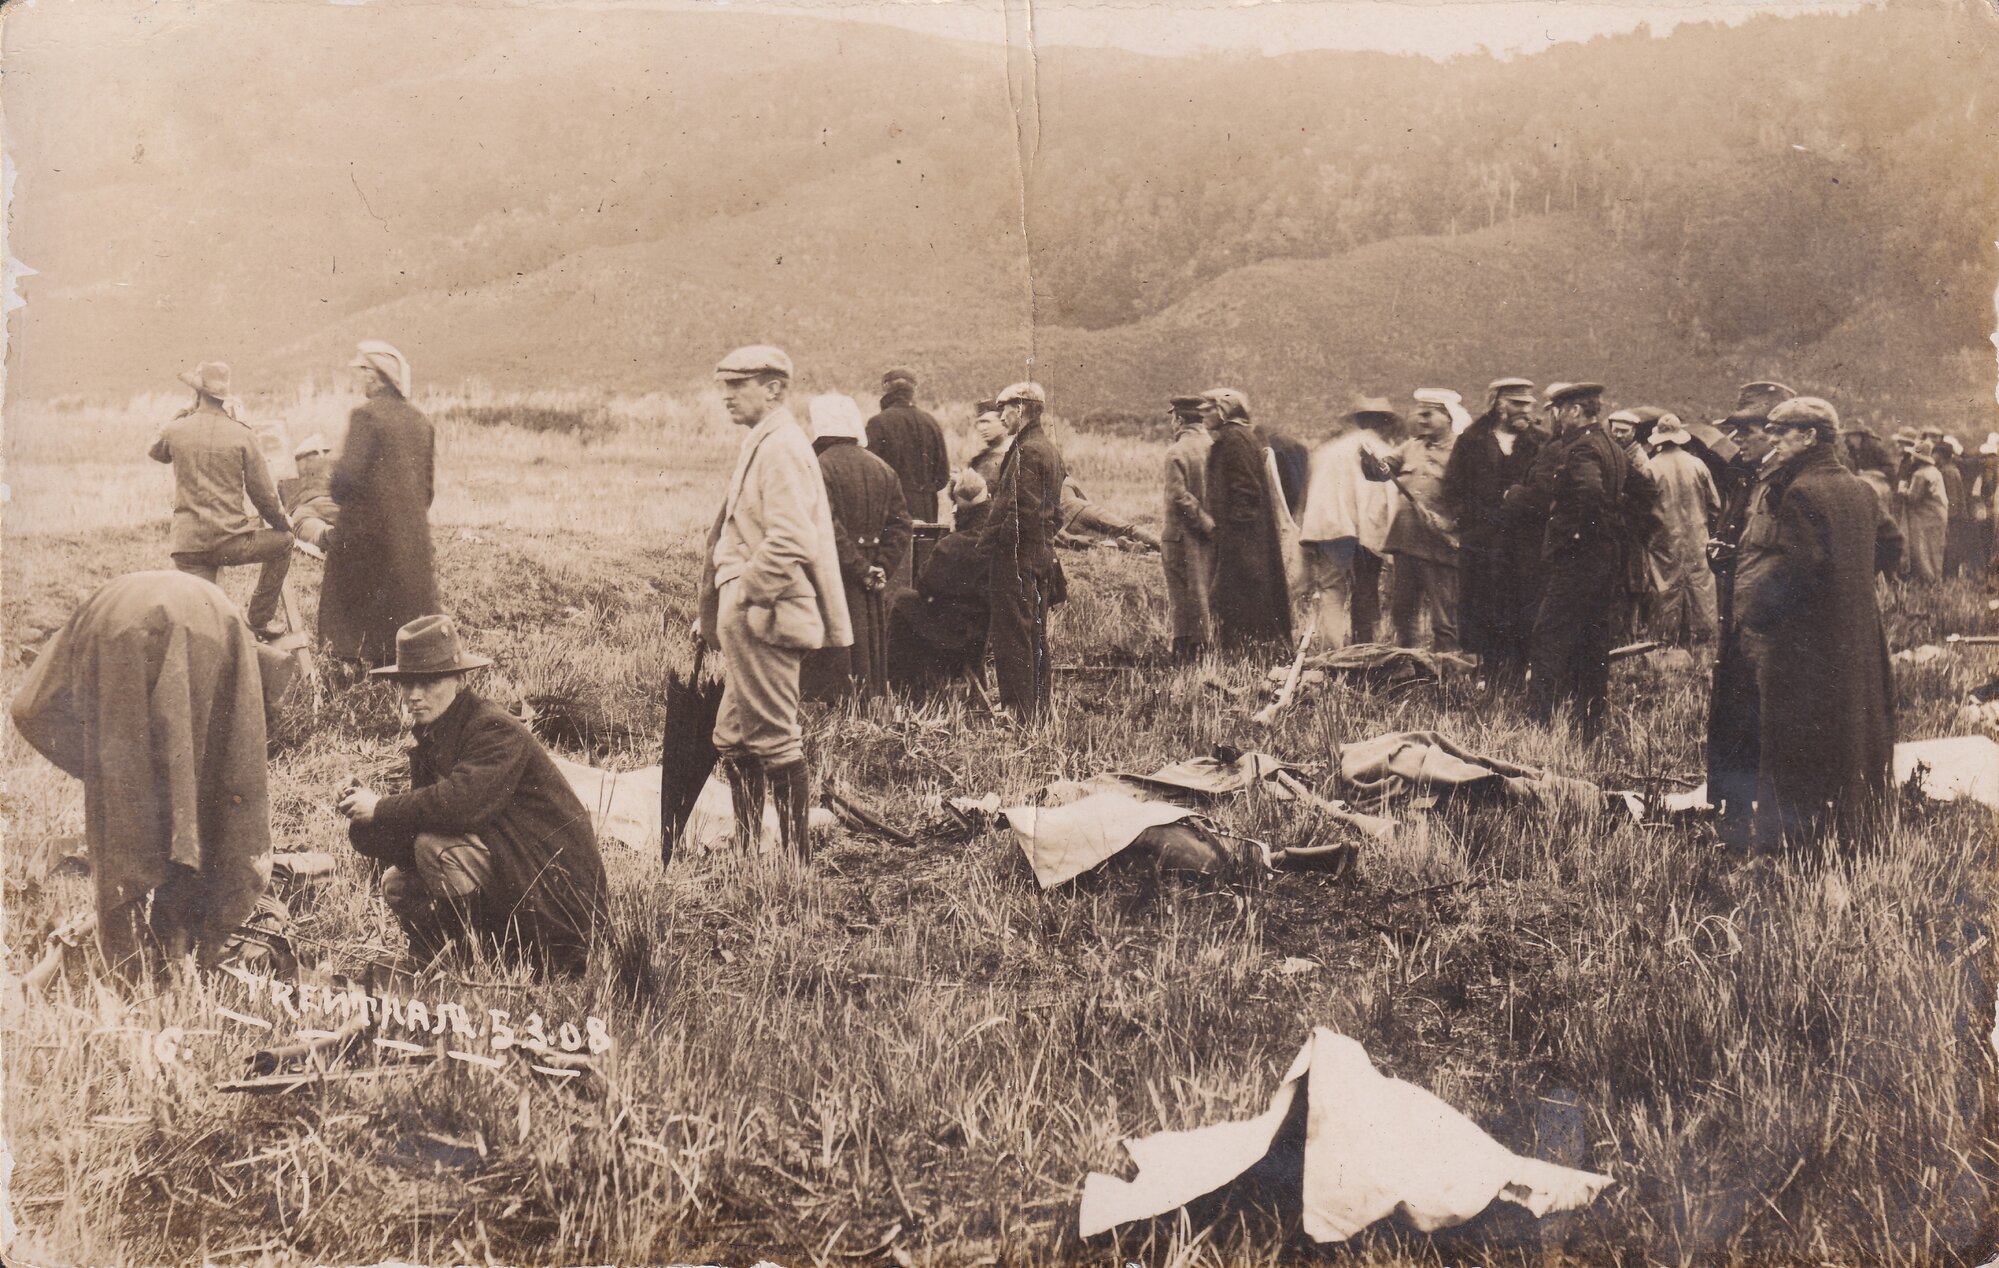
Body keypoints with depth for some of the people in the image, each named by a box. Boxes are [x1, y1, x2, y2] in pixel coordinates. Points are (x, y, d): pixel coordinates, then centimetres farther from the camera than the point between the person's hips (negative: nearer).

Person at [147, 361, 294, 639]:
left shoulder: (176, 431, 3)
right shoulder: (241, 435, -3)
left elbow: (154, 452, 29)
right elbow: (263, 493, 1)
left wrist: (182, 415, 32)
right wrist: (282, 521, 20)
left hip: (188, 545, 2)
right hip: (231, 541, -2)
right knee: (283, 541, 23)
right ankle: (261, 619, 24)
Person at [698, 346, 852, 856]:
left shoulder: (780, 446, -14)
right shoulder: (762, 443, 17)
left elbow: (789, 541, -24)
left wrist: (742, 596, -17)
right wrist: (724, 610, 17)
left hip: (764, 617, -10)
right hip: (751, 619, 10)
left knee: (774, 738, -4)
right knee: (734, 738, 15)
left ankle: (797, 855, 5)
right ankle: (746, 850, 23)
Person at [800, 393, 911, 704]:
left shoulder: (818, 469, -11)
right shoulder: (883, 469, 9)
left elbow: (828, 528, -19)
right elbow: (900, 525, 6)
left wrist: (860, 568, -13)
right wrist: (882, 569, 1)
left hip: (831, 582, -6)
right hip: (871, 595, 6)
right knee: (867, 658, 14)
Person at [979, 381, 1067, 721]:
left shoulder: (1026, 451, -15)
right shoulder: (1048, 448, 15)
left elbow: (1016, 510, -20)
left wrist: (988, 545, -13)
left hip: (1017, 555, -10)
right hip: (1043, 552, 10)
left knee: (1012, 636, -5)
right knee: (1036, 637, 15)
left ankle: (1019, 713, -3)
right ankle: (1041, 710, 21)